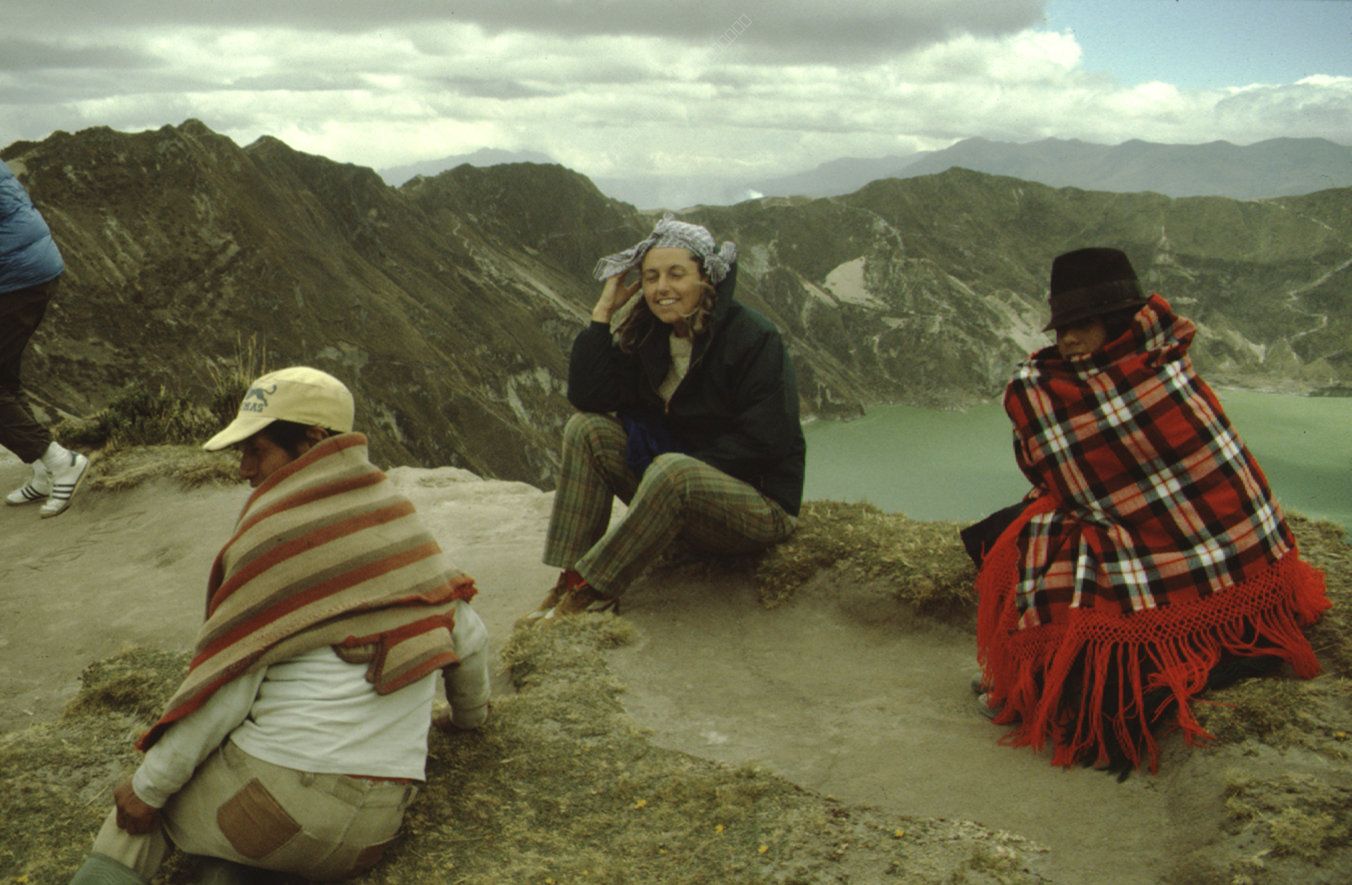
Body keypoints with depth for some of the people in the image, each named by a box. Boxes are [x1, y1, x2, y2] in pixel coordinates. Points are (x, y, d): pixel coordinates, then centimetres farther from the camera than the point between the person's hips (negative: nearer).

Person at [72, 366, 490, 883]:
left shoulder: (279, 529, -8)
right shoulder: (402, 525, 10)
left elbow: (225, 688, -8)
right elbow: (469, 639, 18)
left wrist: (149, 786, 2)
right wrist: (469, 717, 35)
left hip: (279, 796, -5)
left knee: (141, 802, 20)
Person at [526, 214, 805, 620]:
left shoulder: (754, 338, -14)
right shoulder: (648, 336, 4)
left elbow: (763, 443, -19)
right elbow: (587, 396, -7)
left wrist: (677, 469, -21)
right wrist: (603, 310, -8)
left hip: (762, 503, -6)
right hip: (680, 494, 7)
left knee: (672, 472, -37)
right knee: (586, 429, -10)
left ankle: (591, 591, -25)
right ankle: (568, 581, -16)